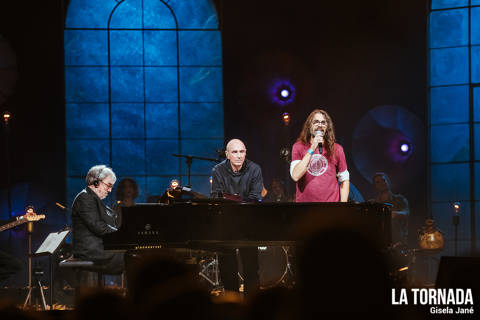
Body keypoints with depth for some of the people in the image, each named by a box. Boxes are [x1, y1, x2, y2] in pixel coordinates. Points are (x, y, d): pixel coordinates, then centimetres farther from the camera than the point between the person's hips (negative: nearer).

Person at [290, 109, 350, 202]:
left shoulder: (336, 149, 3)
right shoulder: (299, 147, 2)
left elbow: (344, 180, 9)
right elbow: (295, 176, -12)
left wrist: (343, 202, -2)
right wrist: (312, 149, -14)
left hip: (330, 200, 1)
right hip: (304, 200, 0)